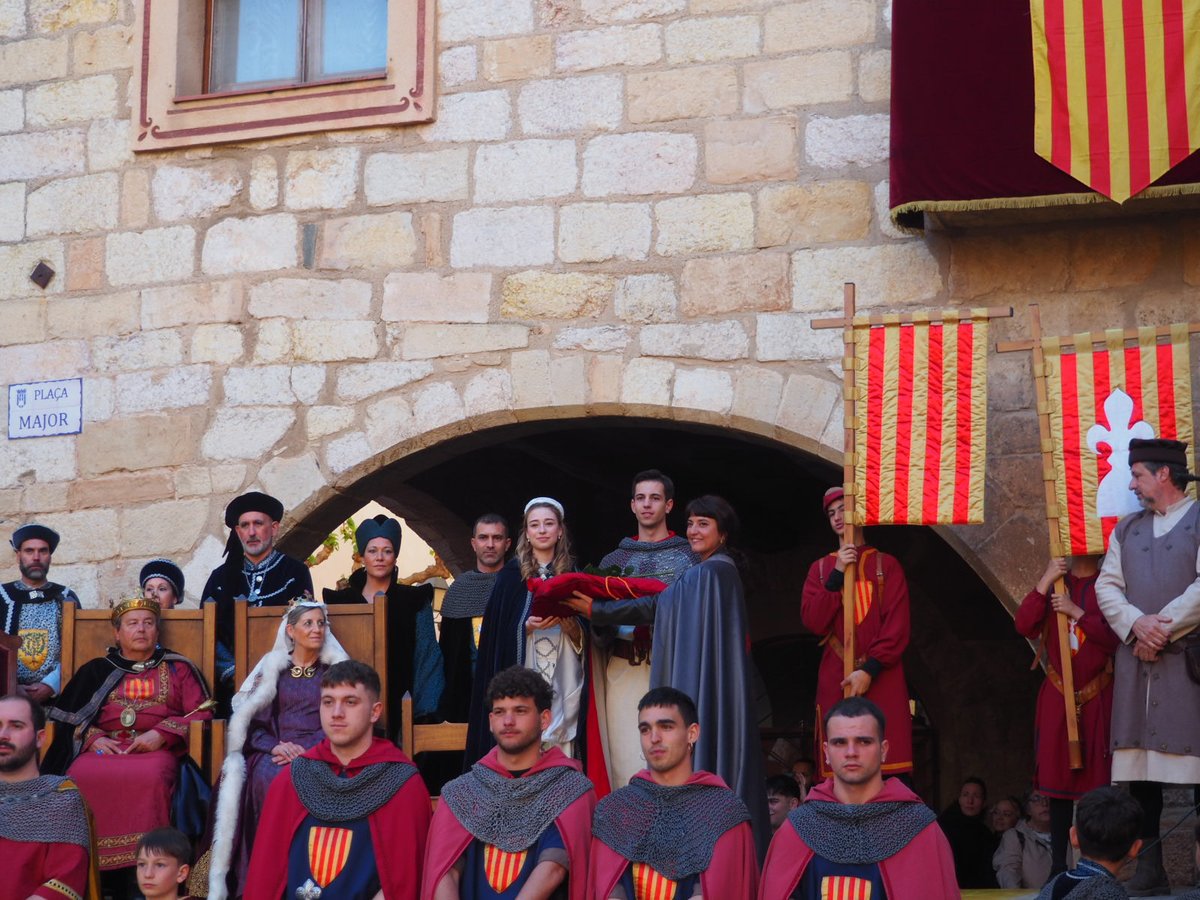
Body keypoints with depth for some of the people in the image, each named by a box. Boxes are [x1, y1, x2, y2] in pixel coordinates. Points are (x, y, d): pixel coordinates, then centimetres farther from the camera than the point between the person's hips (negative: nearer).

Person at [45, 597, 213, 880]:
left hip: (157, 749, -2)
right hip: (105, 747, 2)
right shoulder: (96, 670, 24)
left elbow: (201, 714, 7)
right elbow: (69, 715, 15)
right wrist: (93, 738, -6)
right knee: (80, 778, -33)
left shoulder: (178, 668, 19)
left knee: (148, 778, -38)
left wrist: (161, 734, -8)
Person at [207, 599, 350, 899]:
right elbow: (252, 721, 7)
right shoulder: (272, 667, 14)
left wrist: (306, 749, -13)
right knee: (270, 778, -36)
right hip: (276, 750, 1)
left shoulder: (336, 669, 12)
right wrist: (276, 746, -14)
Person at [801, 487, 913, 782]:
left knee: (887, 770, -10)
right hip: (835, 681, 2)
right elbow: (812, 622, 1)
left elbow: (897, 626, -3)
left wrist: (870, 670, -13)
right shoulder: (821, 568, 14)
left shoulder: (886, 564, 5)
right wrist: (836, 574, -8)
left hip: (881, 680, -2)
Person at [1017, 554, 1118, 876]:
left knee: (1097, 781, -3)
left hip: (1098, 699, -3)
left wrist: (1077, 612, -14)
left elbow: (1117, 636, -11)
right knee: (1057, 778, 3)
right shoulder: (1055, 583, 10)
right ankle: (1058, 866, 8)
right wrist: (1045, 582, -9)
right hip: (1057, 696, 3)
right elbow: (1024, 626, -3)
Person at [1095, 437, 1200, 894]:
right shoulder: (1127, 528, 18)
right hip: (1136, 660, 5)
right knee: (1138, 770, 2)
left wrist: (1163, 628, -12)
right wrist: (1137, 624, -8)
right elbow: (1106, 585, 9)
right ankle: (1149, 868, 7)